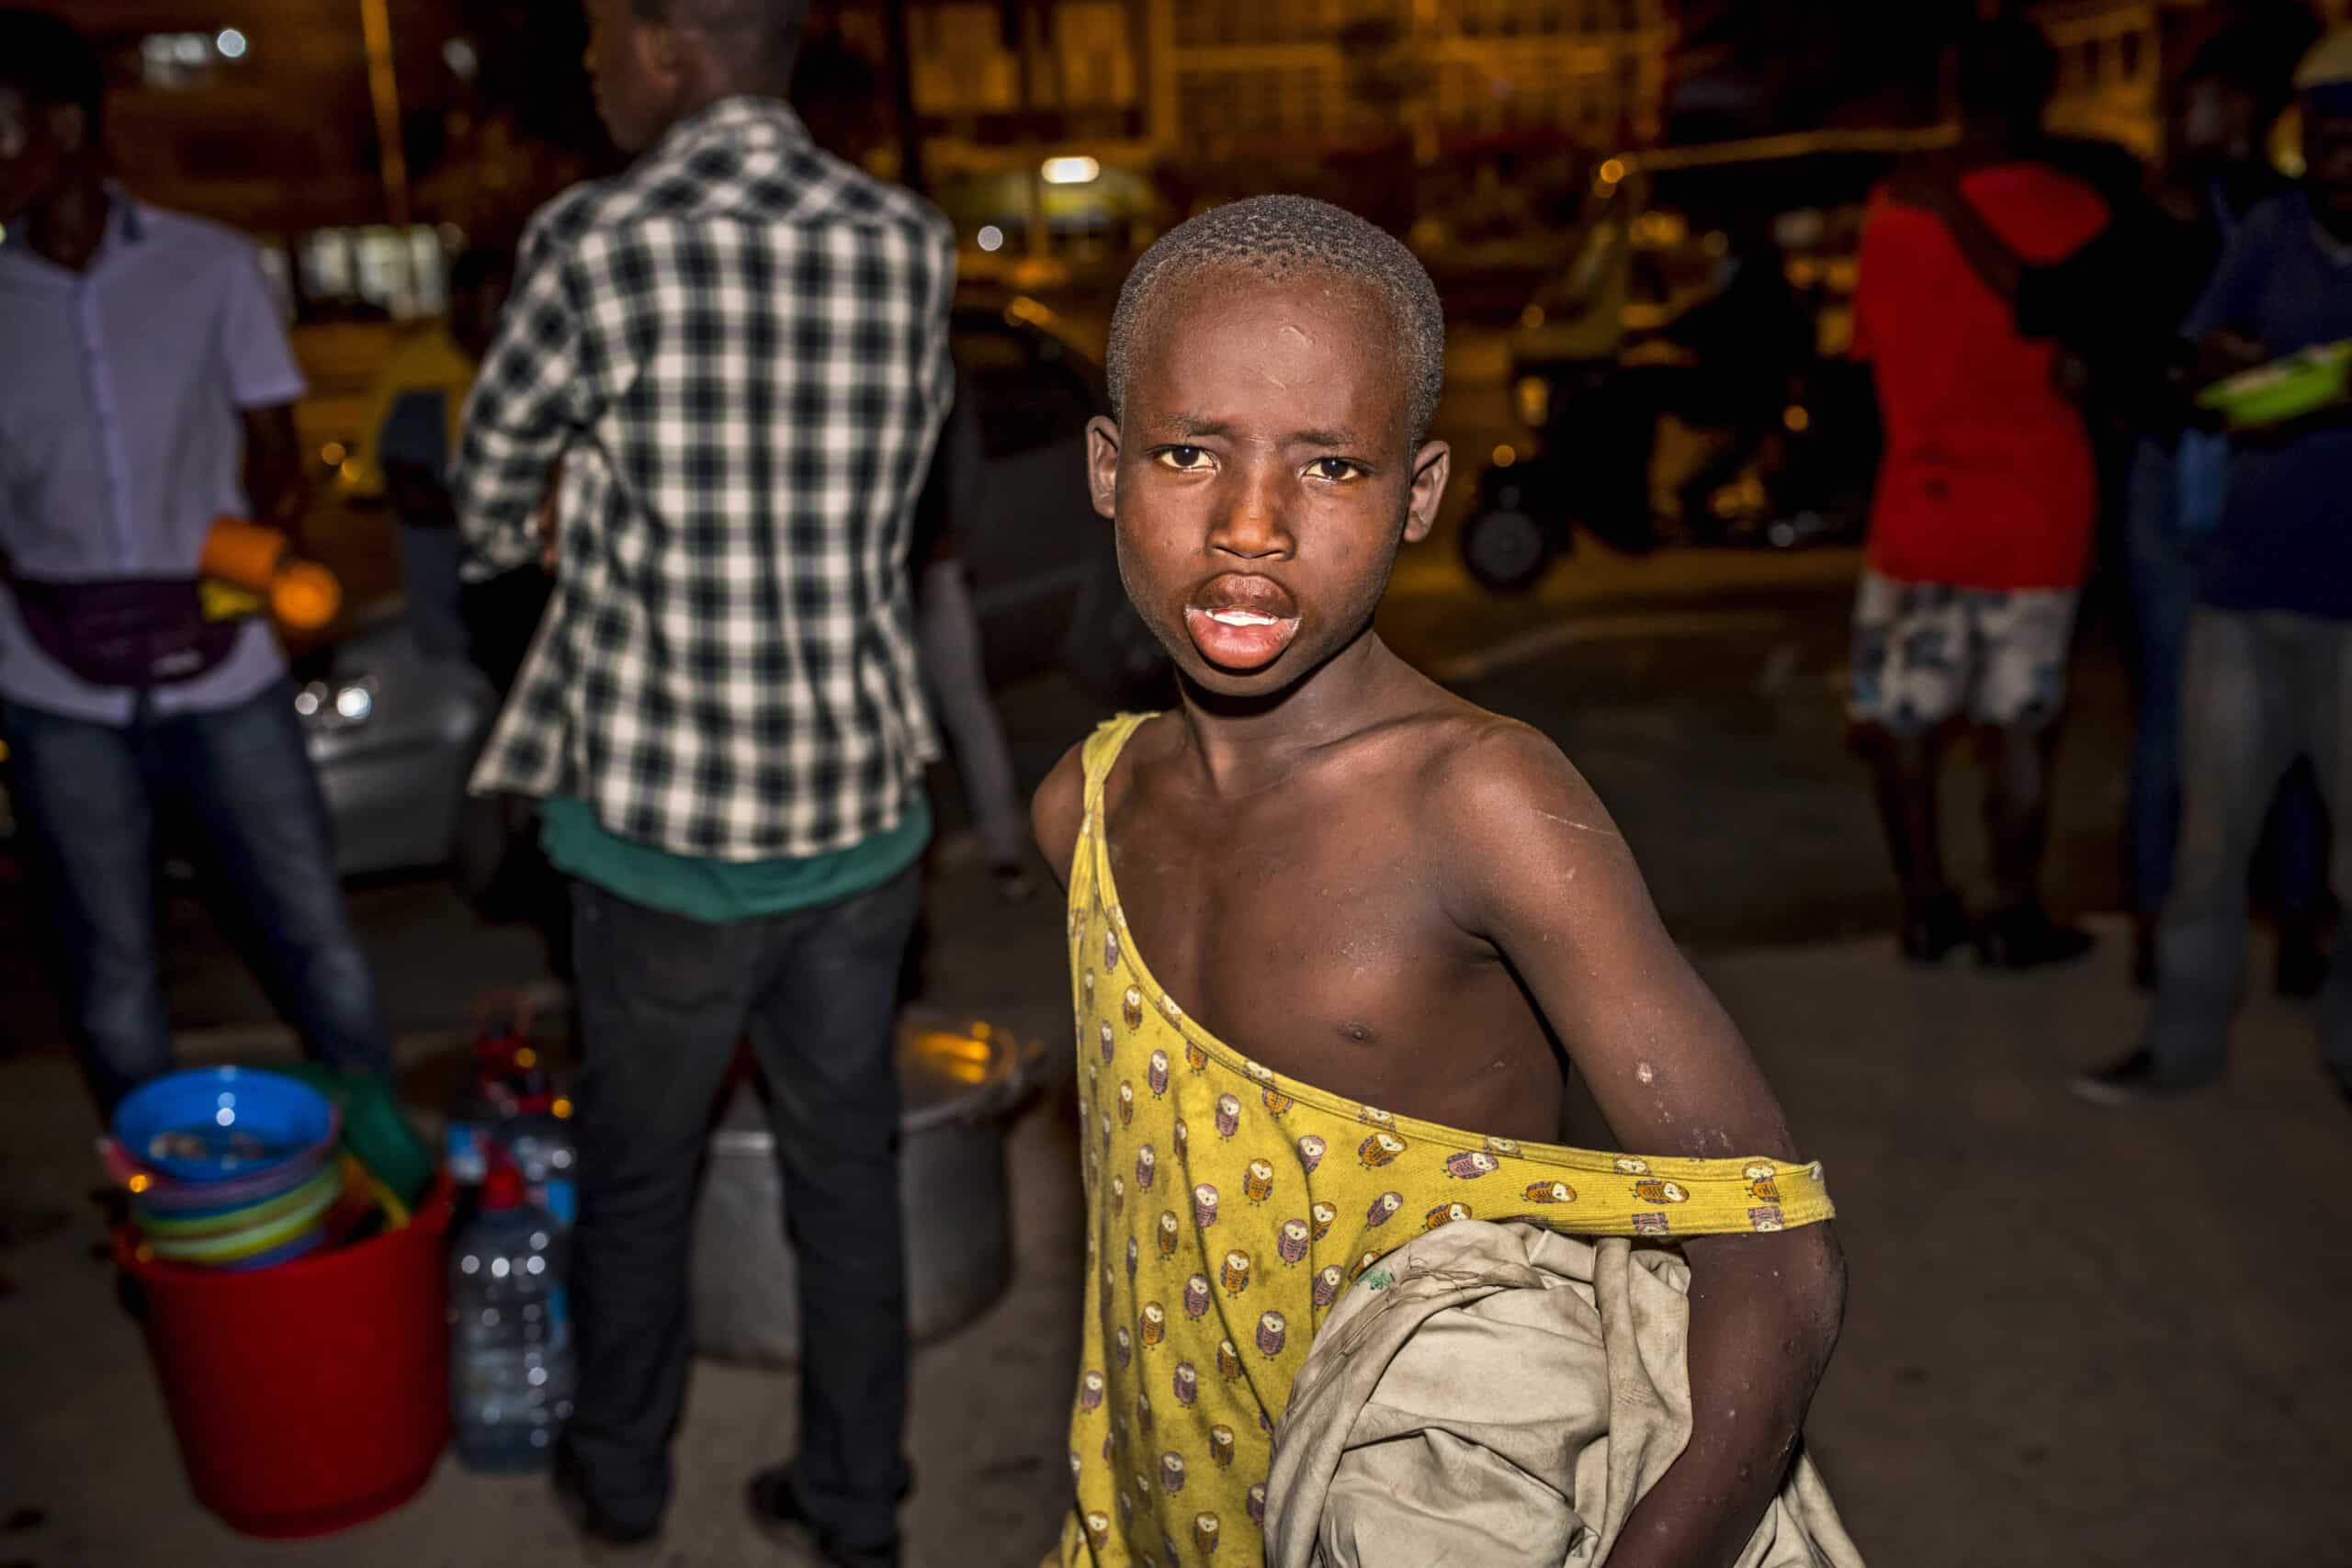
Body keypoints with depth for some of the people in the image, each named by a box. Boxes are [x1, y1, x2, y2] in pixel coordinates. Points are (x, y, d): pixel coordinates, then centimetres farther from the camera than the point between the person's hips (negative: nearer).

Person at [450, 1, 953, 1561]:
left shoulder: (600, 246, -13)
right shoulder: (910, 244, -1)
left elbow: (493, 493, 1)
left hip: (671, 817, -3)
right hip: (862, 802, 4)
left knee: (638, 1171, 18)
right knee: (848, 1166, 17)